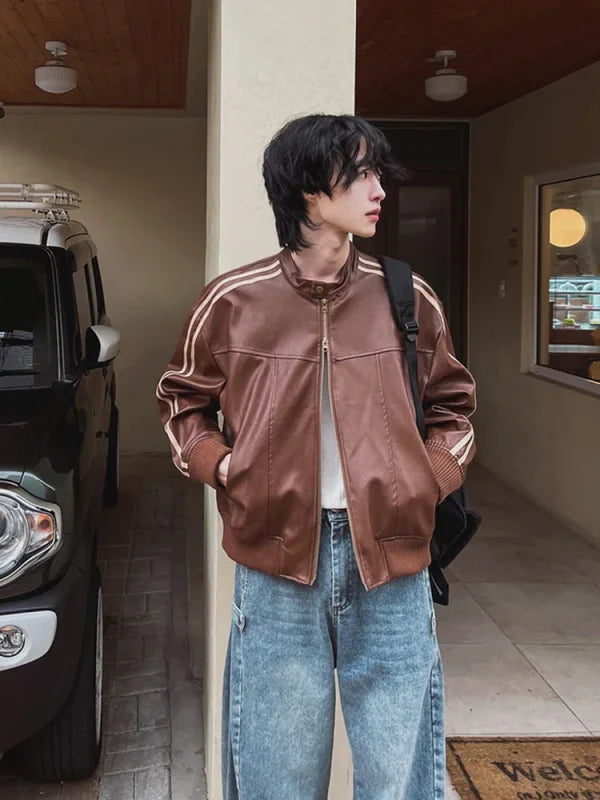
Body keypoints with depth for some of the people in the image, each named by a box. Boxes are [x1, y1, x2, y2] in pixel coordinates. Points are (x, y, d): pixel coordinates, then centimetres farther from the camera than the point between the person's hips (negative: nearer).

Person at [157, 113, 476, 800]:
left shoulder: (409, 299, 1)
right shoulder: (232, 302, -3)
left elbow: (452, 404, 15)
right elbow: (182, 400, 13)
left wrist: (430, 481, -1)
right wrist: (222, 468, -3)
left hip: (391, 564, 1)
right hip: (276, 563, -1)